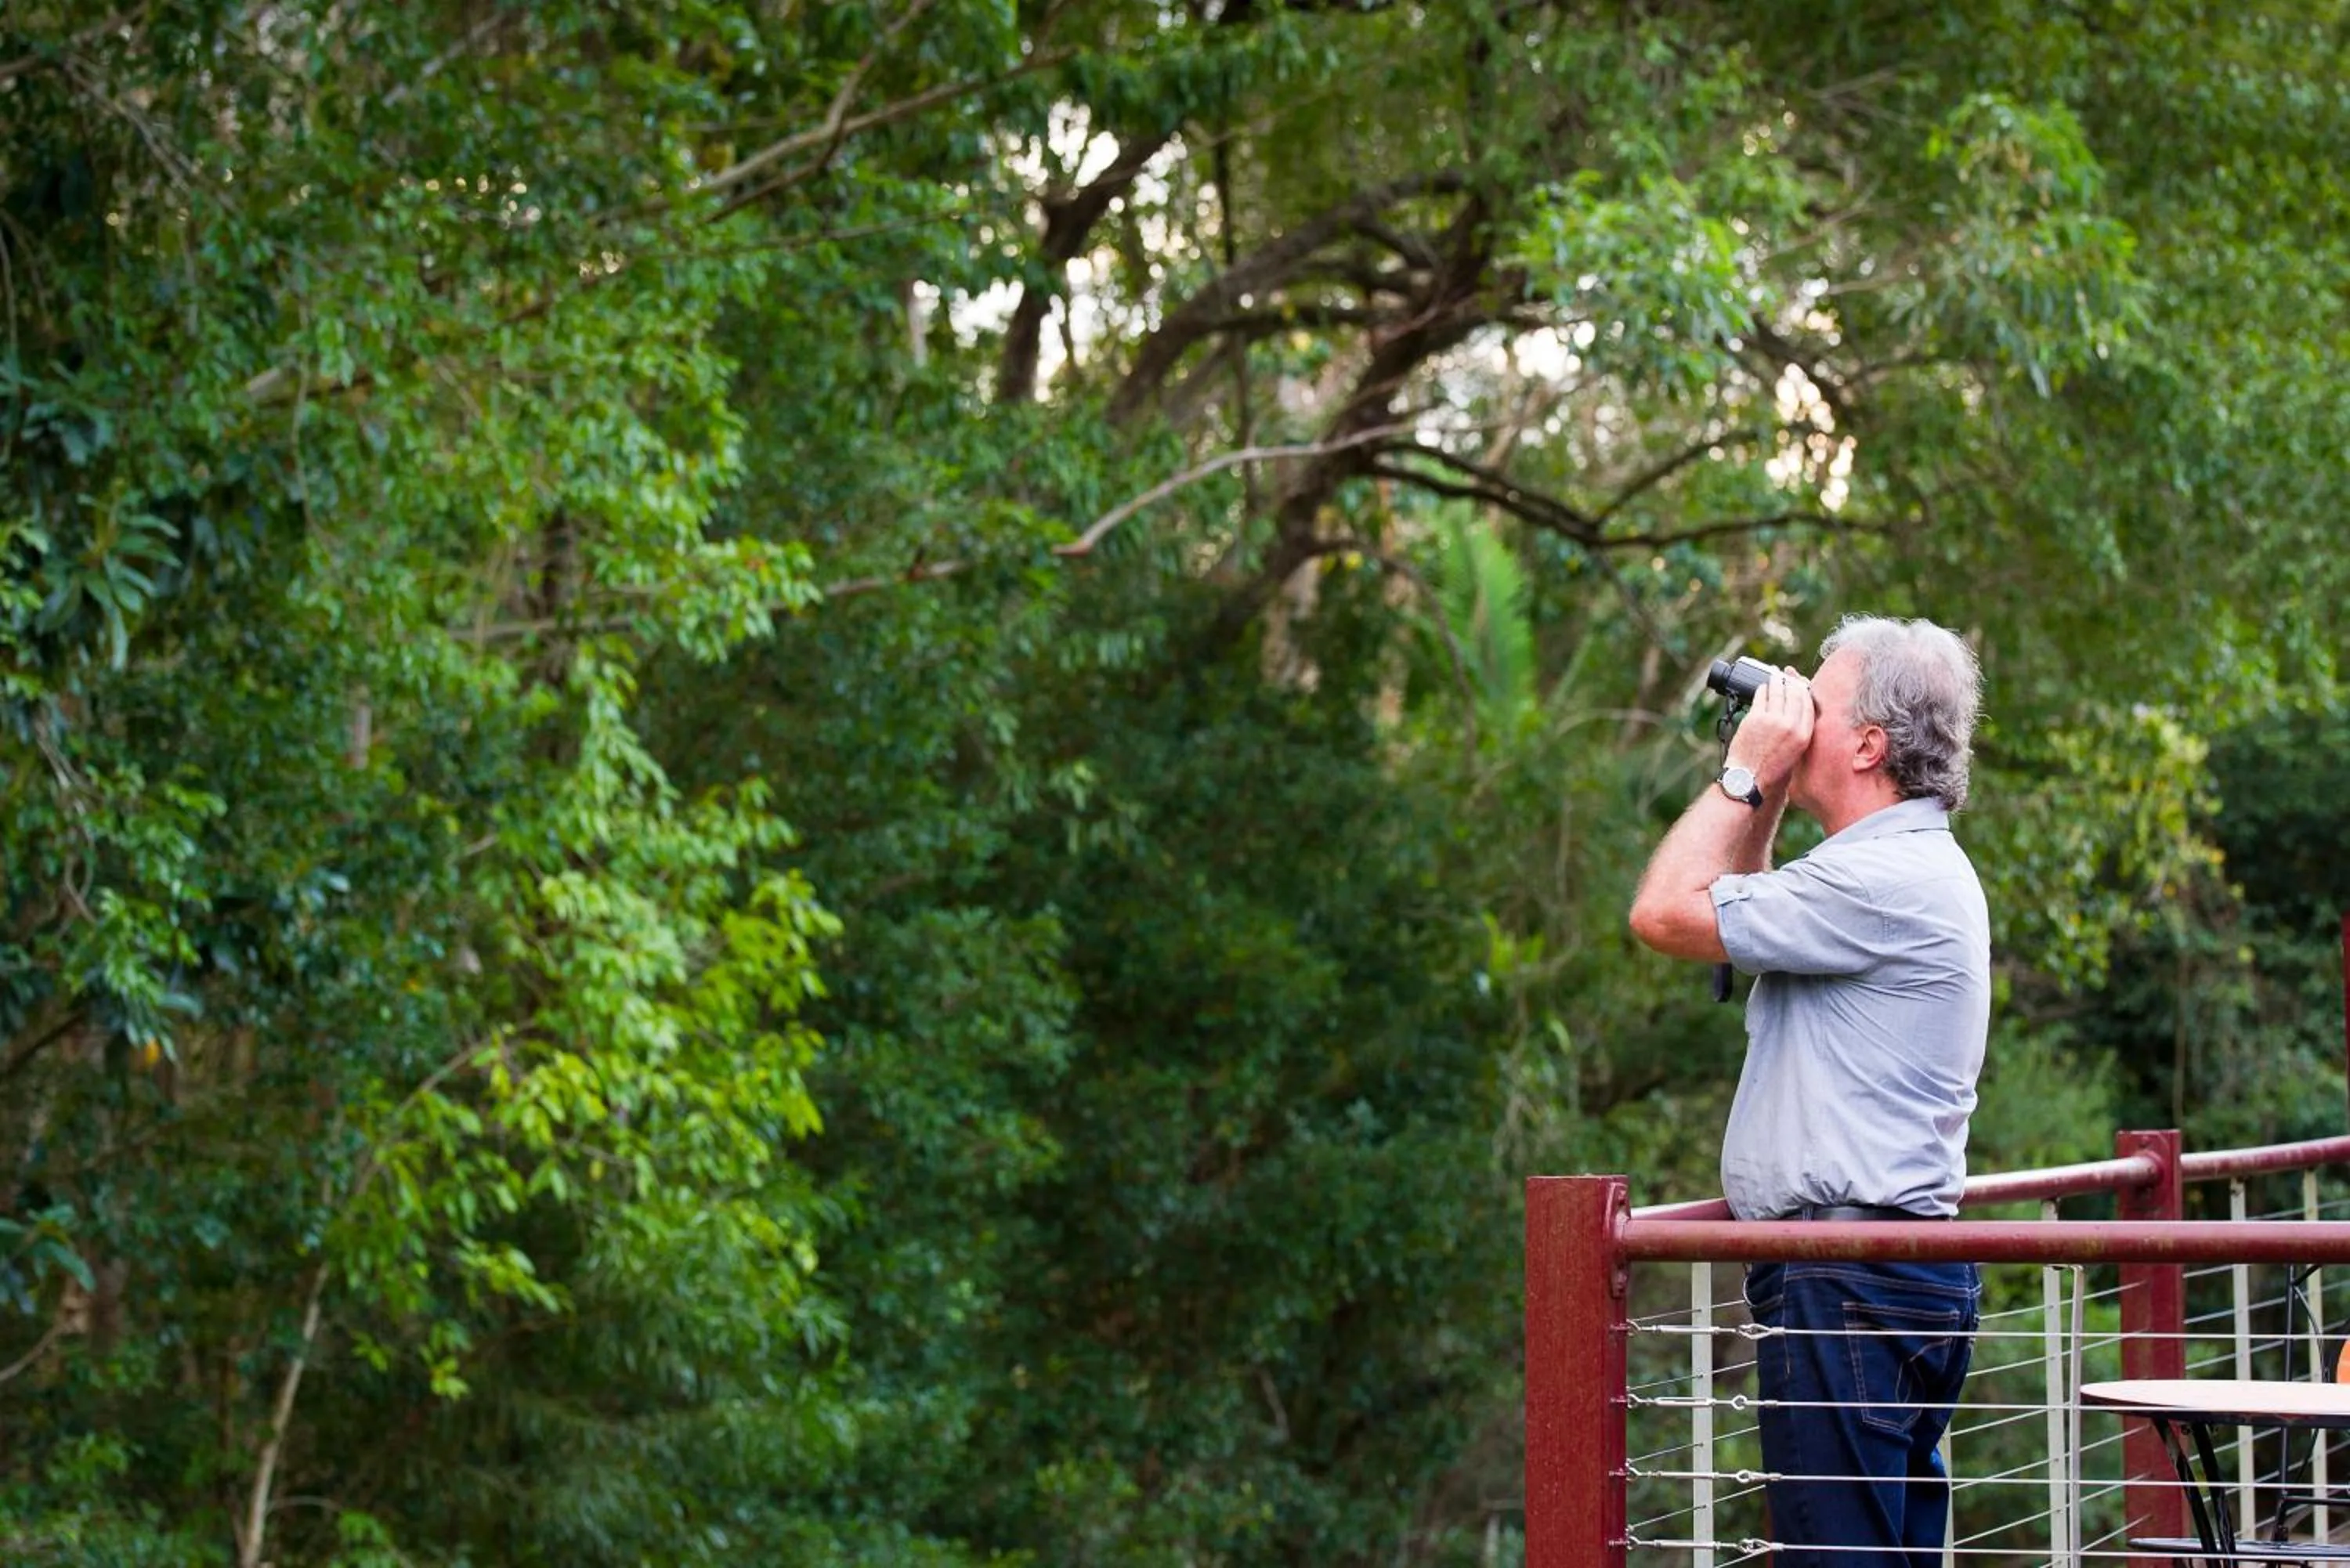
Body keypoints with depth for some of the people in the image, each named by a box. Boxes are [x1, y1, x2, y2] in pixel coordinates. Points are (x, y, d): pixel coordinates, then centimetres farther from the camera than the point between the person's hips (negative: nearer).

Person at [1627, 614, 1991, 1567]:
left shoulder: (1886, 878, -16)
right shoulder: (1909, 865, 18)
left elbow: (1666, 914, -17)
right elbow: (1742, 919, 32)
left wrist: (1744, 774, -6)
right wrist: (1765, 798, 19)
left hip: (1850, 1282, -11)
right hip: (1903, 1271, 11)